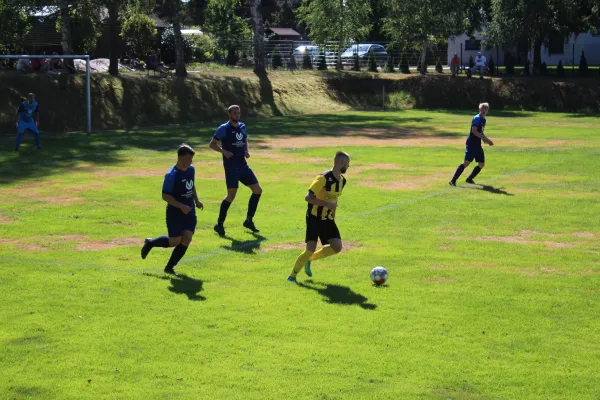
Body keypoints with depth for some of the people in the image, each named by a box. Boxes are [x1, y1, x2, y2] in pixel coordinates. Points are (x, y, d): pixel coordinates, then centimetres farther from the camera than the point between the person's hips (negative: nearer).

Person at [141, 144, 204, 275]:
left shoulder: (191, 169, 4)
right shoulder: (172, 175, -19)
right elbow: (165, 196, -18)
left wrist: (196, 200, 11)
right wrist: (181, 206, -24)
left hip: (189, 212, 6)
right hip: (175, 213, -6)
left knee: (186, 239, -4)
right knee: (175, 241, -2)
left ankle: (170, 267, 8)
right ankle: (150, 243, 25)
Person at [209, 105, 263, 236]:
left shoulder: (242, 127, 12)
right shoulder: (224, 128, -6)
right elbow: (212, 144, -4)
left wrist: (247, 151, 6)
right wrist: (223, 151, -20)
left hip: (243, 165, 7)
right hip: (231, 165, -7)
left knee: (258, 190, 5)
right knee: (231, 194, -15)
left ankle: (249, 220, 18)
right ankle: (219, 224, -3)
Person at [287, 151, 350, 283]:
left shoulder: (342, 180, 5)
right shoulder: (324, 178, -20)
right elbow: (308, 197, -23)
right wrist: (327, 204, -27)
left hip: (328, 219, 7)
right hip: (314, 218, -7)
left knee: (337, 247, -8)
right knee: (311, 249, -15)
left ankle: (310, 259, 14)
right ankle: (293, 275, 4)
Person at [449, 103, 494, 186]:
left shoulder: (483, 120, 17)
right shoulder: (477, 118, -10)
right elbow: (474, 131, -21)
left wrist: (487, 140, 19)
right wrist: (484, 138, -24)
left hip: (478, 145, 9)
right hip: (471, 144, -9)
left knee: (481, 164, 10)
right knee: (466, 162, -17)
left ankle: (469, 179, 24)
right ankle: (453, 180, -18)